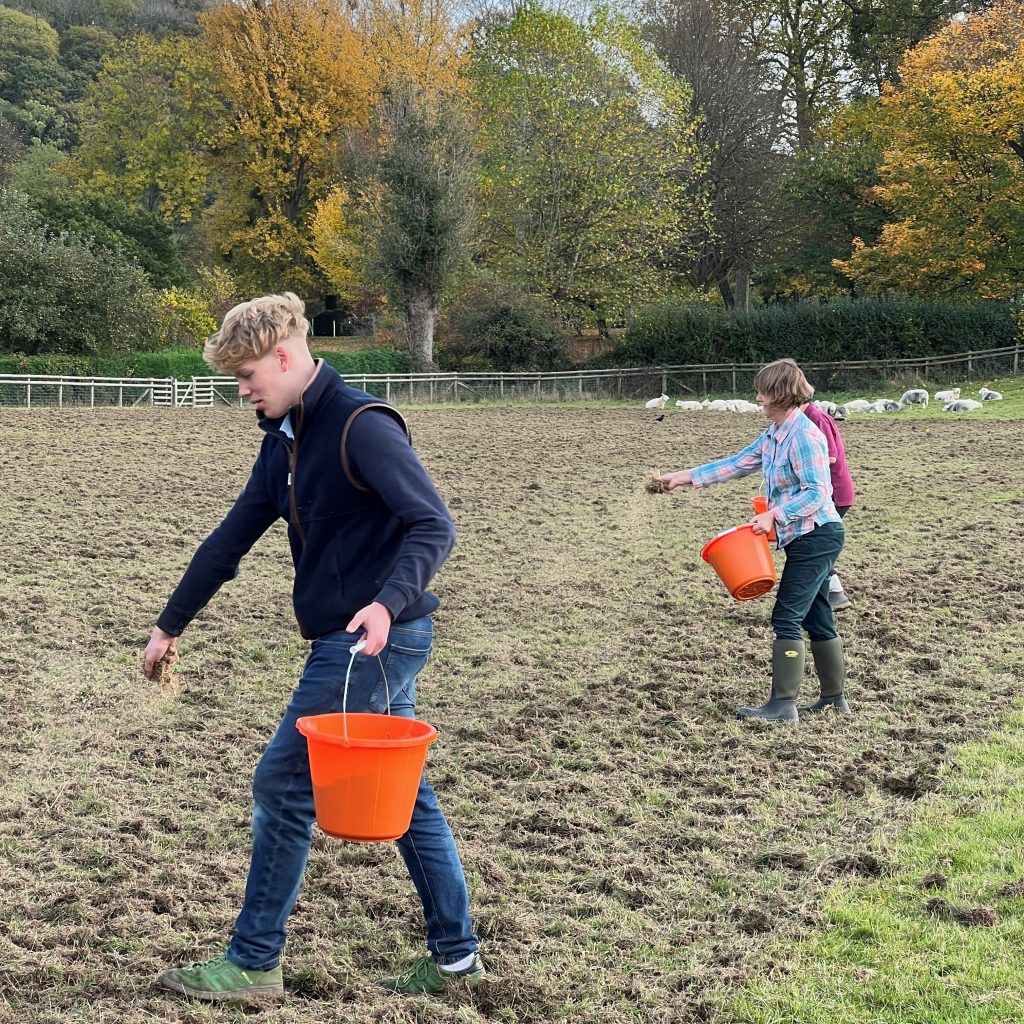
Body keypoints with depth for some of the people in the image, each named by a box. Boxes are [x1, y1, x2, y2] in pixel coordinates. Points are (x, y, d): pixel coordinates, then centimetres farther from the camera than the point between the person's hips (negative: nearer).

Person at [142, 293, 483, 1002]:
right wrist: (171, 625, 23)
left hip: (380, 639, -9)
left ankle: (254, 964, 9)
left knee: (284, 784, -3)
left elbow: (434, 526, -21)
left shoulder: (363, 426, -15)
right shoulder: (284, 439, 13)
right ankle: (455, 956, 22)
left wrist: (388, 604, -35)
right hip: (351, 644, 9)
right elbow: (234, 536, 19)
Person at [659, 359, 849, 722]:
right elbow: (738, 463, 17)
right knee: (816, 618, 14)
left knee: (787, 617, -9)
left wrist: (773, 515, -26)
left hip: (817, 537, -10)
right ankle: (834, 697, 23)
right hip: (806, 539, 10)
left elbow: (817, 493, -23)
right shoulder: (775, 434, 12)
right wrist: (685, 476, 16)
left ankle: (783, 704, -7)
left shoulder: (803, 434, -18)